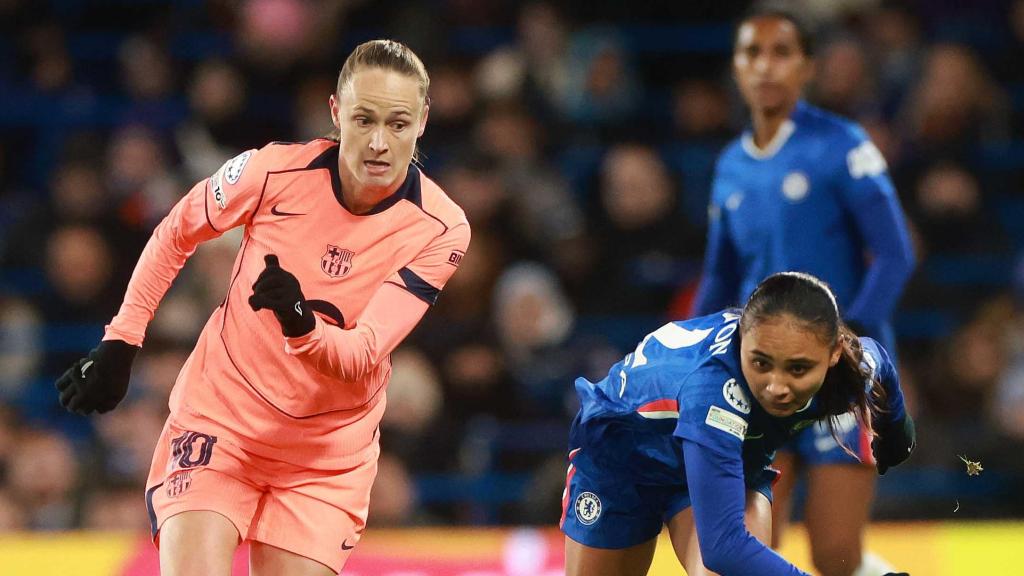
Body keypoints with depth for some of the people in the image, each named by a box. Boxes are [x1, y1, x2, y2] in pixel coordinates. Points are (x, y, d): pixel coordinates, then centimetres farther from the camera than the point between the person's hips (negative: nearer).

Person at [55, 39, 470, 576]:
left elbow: (363, 357, -22)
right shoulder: (275, 170, -15)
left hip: (327, 454, 1)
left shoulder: (441, 229, -15)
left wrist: (302, 323, -43)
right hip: (217, 421, -1)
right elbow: (174, 234, 5)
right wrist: (119, 344, 4)